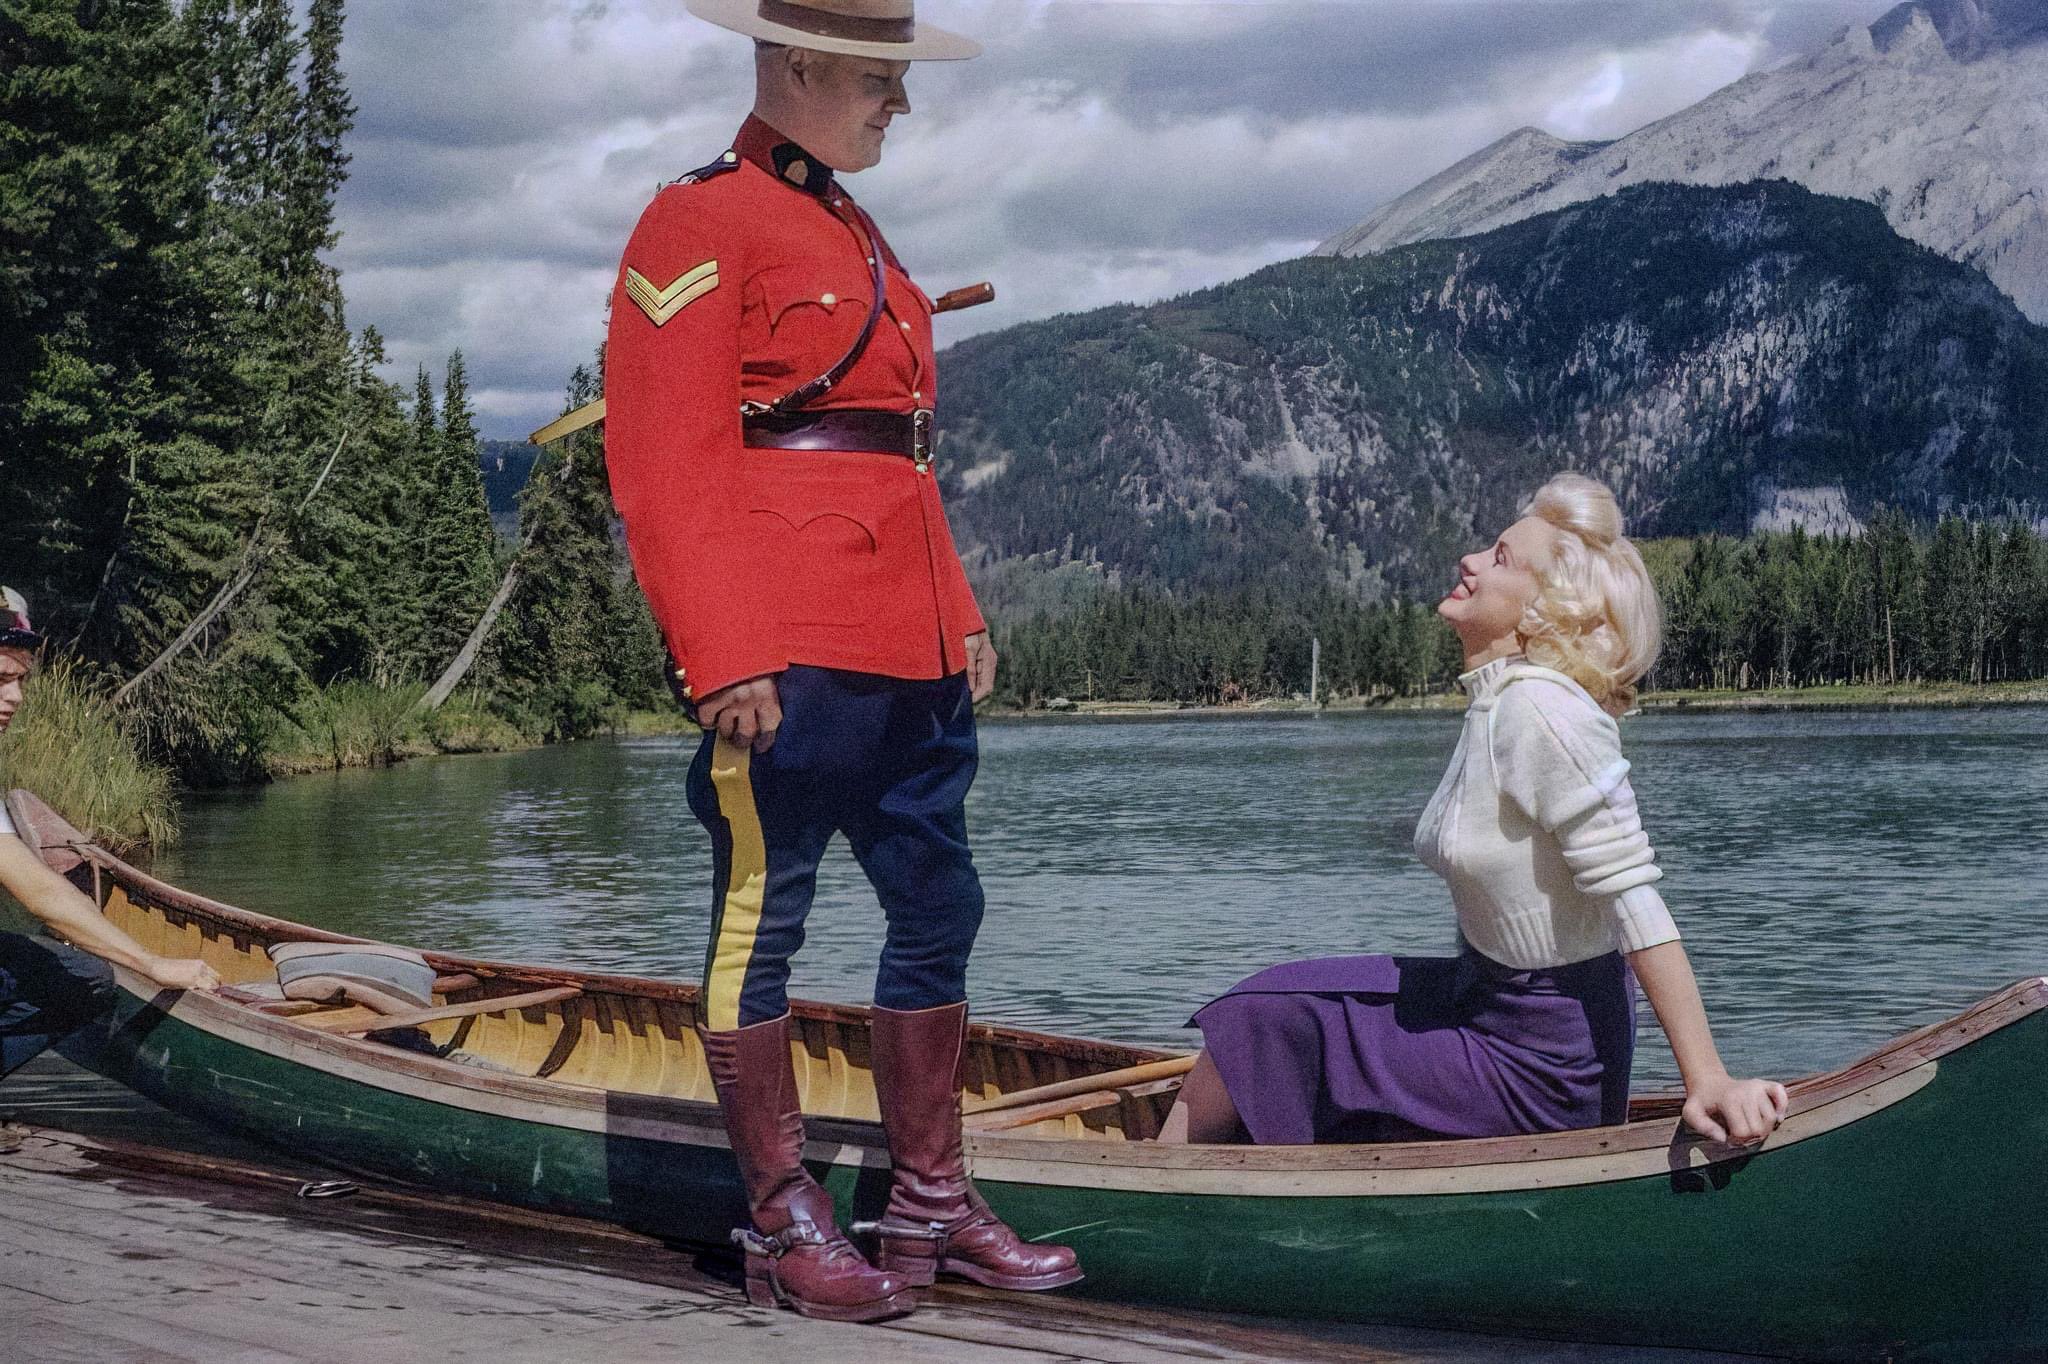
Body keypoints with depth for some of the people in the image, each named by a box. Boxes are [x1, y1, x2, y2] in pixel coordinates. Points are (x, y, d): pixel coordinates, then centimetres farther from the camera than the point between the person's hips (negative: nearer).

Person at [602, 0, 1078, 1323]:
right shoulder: (701, 223, -6)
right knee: (763, 916, 0)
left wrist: (960, 615, 19)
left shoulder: (854, 232, 21)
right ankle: (784, 1224, 9)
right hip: (787, 653, -9)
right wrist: (721, 659, -19)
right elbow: (664, 462, -13)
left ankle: (932, 1203, 22)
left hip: (911, 650, 9)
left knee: (939, 909, 11)